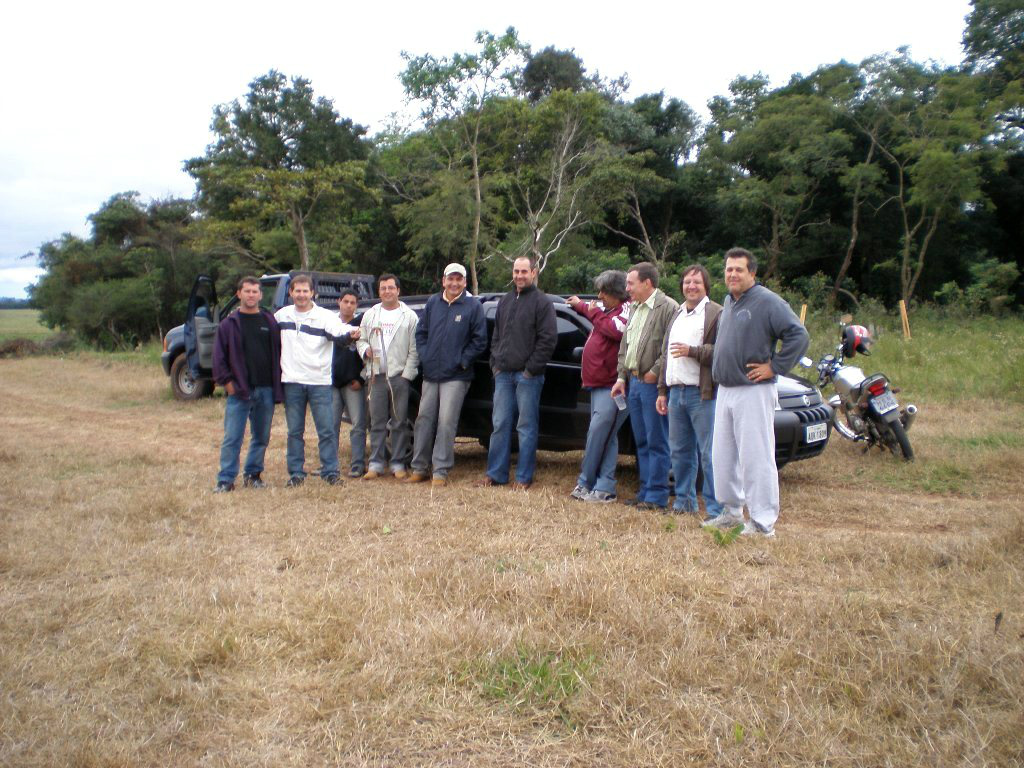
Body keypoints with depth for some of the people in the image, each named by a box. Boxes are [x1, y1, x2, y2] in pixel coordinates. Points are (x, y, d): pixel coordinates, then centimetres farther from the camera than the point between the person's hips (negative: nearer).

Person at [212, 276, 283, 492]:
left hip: (266, 390, 3)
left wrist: (277, 383, 3)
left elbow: (279, 352, 9)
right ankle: (226, 480, 4)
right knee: (232, 438, -3)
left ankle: (253, 474, 24)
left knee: (261, 437, 10)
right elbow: (219, 357, 1)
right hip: (239, 391, -2)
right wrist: (227, 381, -7)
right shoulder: (229, 324, 3)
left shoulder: (270, 322, 9)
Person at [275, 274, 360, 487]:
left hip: (320, 382, -3)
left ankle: (330, 471, 7)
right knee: (294, 431, 9)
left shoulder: (325, 316, -5)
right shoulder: (282, 315, 8)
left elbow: (339, 331, -24)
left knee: (327, 430, -1)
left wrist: (351, 333, -46)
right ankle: (296, 473, 18)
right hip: (292, 381, 3)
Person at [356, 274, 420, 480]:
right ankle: (376, 464, 9)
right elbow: (361, 340, 18)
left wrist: (407, 373, -6)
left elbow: (414, 349, 1)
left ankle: (398, 464, 8)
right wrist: (365, 350, -5)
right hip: (376, 376, 3)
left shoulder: (409, 316, 5)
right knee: (377, 422, 4)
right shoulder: (370, 315, 15)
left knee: (399, 422, 1)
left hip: (400, 376, -2)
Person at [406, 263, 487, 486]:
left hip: (456, 376, -5)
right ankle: (419, 468, 18)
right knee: (424, 420, 8)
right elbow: (421, 332, 15)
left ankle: (441, 471, 2)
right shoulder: (432, 303, 11)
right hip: (430, 374, 5)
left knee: (446, 422, -6)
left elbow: (480, 340, -3)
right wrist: (424, 356, 3)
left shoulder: (473, 306, -2)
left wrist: (462, 361, -9)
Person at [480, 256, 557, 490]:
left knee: (526, 427, 0)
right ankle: (496, 473, 15)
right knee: (500, 424, 7)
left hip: (528, 375, -6)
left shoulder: (542, 302, -4)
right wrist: (495, 363, 9)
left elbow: (548, 339, -10)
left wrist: (531, 368, -13)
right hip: (503, 374, 6)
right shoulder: (505, 301, 17)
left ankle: (524, 477, 7)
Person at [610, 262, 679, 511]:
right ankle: (644, 492, 22)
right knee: (642, 442, 14)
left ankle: (656, 497, 4)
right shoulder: (634, 309, 17)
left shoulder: (668, 307, -10)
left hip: (653, 384, -8)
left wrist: (655, 372, -15)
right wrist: (622, 376, 13)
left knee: (656, 443, -2)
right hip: (633, 382, 8)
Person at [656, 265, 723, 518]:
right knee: (679, 452, 13)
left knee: (709, 454, -5)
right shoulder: (677, 315, 21)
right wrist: (662, 390, 20)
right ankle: (685, 502, 24)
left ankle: (716, 509, 1)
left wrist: (692, 351, -19)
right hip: (676, 392, 8)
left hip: (702, 394, -7)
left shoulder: (717, 314, -4)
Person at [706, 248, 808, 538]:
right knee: (723, 457, 13)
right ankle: (732, 511, 26)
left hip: (753, 392, -9)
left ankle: (763, 523, 1)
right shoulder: (728, 302, 16)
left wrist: (774, 367, -15)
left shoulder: (767, 301, -10)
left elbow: (798, 336, -17)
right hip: (725, 391, 9)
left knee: (756, 458, -6)